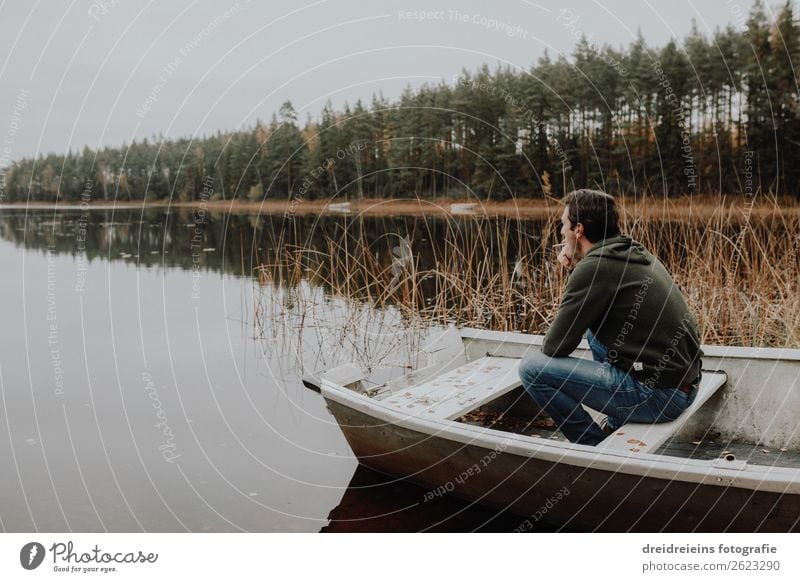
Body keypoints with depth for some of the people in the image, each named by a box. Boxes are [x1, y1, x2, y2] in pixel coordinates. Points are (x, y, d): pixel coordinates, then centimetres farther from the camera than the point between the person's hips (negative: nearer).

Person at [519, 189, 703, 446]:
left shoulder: (595, 267, -15)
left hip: (655, 395, -9)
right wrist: (574, 270, 10)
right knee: (593, 322, 29)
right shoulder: (634, 254, 11)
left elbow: (554, 348, -12)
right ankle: (618, 425, 25)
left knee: (532, 367, -9)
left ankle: (595, 446, 5)